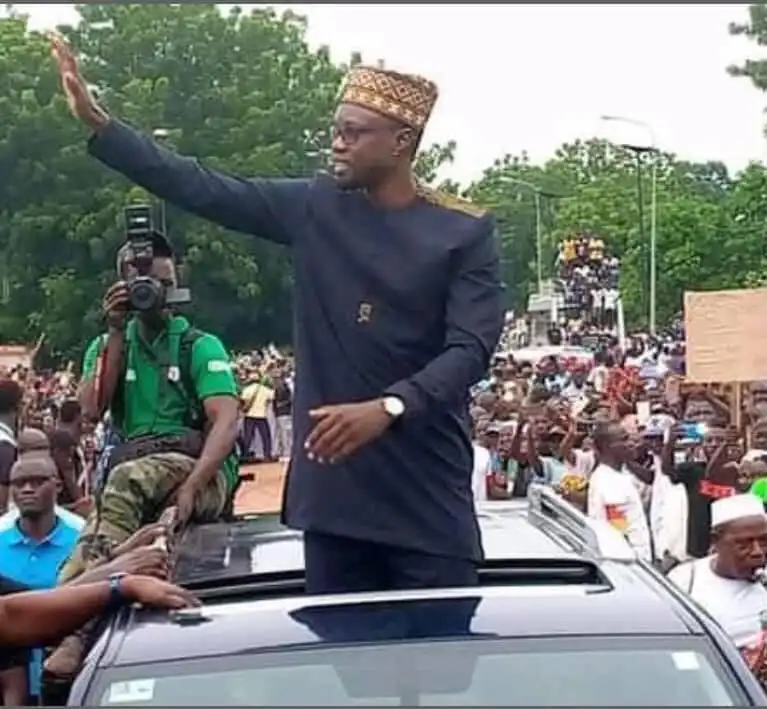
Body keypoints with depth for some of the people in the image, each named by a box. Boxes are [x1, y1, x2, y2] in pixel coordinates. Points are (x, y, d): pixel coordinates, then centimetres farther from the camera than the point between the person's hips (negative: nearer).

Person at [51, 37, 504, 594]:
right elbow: (202, 189, 7)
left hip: (427, 493, -3)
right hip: (333, 483, 3)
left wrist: (386, 408, -27)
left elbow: (472, 349, -12)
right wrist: (98, 123, 1)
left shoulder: (466, 233, -3)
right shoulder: (313, 208, 7)